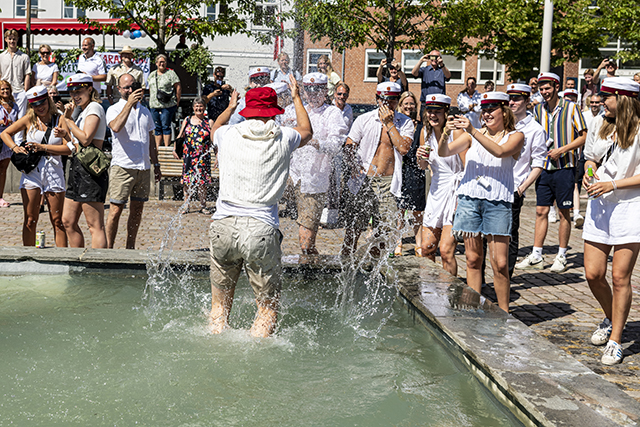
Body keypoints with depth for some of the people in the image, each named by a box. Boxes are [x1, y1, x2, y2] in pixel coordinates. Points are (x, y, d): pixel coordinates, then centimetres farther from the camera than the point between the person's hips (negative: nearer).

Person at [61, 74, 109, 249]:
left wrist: (68, 119, -8)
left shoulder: (94, 107, -6)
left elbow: (86, 139, -18)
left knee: (95, 226, -10)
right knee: (68, 221, 13)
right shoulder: (83, 111, 23)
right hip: (77, 168, 10)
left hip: (90, 170, -10)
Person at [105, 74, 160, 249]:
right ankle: (109, 248, 2)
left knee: (137, 210, 9)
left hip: (144, 168, 6)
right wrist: (129, 104, -25)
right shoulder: (114, 110, -2)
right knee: (116, 210, -5)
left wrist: (156, 165, 18)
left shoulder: (145, 111, 16)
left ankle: (130, 248, 19)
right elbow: (116, 127, -25)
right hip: (122, 167, -5)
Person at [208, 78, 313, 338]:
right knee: (269, 306, 9)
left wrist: (230, 107, 52)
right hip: (261, 229, -2)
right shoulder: (283, 139, 3)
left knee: (220, 304, 16)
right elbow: (306, 130, 29)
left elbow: (214, 129, 34)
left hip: (224, 226, 2)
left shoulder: (228, 135, 6)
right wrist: (296, 98, 43)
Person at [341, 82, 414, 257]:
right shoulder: (364, 120, 3)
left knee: (385, 230, 4)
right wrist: (355, 169, -12)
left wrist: (389, 123, -11)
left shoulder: (405, 122, 4)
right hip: (364, 181, -1)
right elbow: (349, 147, 3)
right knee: (353, 228, 0)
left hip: (388, 183, 1)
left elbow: (403, 148, -12)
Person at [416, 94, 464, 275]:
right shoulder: (425, 131, 4)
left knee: (445, 251, -11)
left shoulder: (456, 132, -15)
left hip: (456, 190, -6)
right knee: (426, 249, 6)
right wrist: (420, 158, -6)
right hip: (436, 190, 6)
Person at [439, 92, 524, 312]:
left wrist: (473, 131, -22)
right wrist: (446, 133, -15)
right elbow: (443, 152, 5)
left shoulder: (515, 136, 5)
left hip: (497, 201, -2)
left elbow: (500, 152, -16)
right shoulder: (473, 135, 13)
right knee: (473, 259, 5)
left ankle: (504, 313, 8)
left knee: (500, 264, -5)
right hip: (469, 198, 3)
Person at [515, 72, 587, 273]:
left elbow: (583, 136, -4)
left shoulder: (570, 107, -3)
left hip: (564, 167, -4)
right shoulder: (538, 109, 10)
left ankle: (561, 256, 12)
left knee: (564, 213, 3)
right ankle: (536, 256, 8)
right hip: (544, 167, 4)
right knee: (541, 211, 4)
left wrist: (561, 150, -14)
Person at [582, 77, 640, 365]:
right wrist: (590, 173, 4)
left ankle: (615, 341, 9)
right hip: (600, 206, 6)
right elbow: (591, 156, 25)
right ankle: (611, 320, 33)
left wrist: (613, 184, -18)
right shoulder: (604, 126, 11)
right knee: (593, 273, 5)